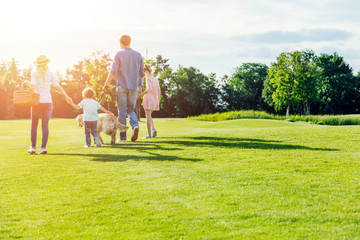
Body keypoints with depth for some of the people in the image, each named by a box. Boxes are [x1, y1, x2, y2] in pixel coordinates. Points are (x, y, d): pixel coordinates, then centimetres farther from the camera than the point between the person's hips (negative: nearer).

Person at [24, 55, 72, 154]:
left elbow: (34, 86, -15)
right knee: (45, 125, 2)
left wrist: (28, 83, 5)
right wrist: (67, 97, 9)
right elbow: (58, 87, 1)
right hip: (48, 101, 1)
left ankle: (33, 147, 8)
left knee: (34, 125, 9)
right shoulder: (49, 74, 3)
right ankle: (43, 147, -6)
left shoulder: (34, 74, -2)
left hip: (37, 101, -1)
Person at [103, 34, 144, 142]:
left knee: (122, 111, 2)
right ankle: (135, 125, -16)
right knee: (131, 109, 13)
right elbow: (141, 73, 10)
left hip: (122, 86, -3)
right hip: (134, 87, 3)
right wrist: (139, 86, 22)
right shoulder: (138, 55, 8)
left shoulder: (119, 55, -4)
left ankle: (122, 136, 3)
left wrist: (106, 84, 0)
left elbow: (113, 72, -10)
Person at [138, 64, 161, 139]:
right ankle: (153, 129, -3)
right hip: (155, 99, 7)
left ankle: (149, 134, -8)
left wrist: (142, 94, -16)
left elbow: (149, 89, -21)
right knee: (149, 115, 19)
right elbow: (159, 91, 14)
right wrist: (158, 101, 19)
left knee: (148, 116, -5)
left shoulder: (148, 78, -8)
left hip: (148, 98, -7)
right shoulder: (156, 79, 13)